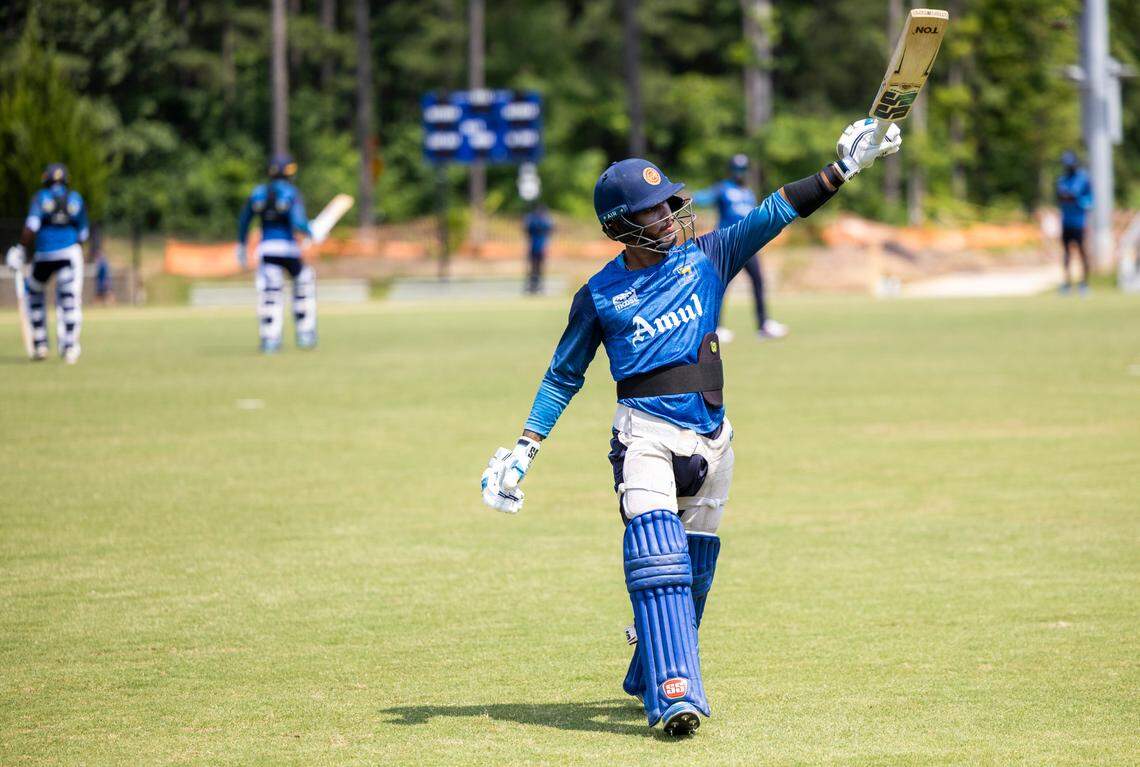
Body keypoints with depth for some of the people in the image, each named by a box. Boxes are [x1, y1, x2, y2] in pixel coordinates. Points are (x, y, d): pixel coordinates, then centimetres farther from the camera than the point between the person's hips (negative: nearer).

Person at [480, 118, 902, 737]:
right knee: (657, 555, -21)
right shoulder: (600, 295, 3)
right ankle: (675, 693, -30)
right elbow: (563, 376, 10)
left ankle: (648, 677, 30)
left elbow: (775, 214, 1)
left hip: (711, 438, 4)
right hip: (645, 432, -4)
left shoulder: (705, 258, 7)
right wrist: (525, 448, 2)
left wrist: (842, 169, -9)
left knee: (693, 569, 10)